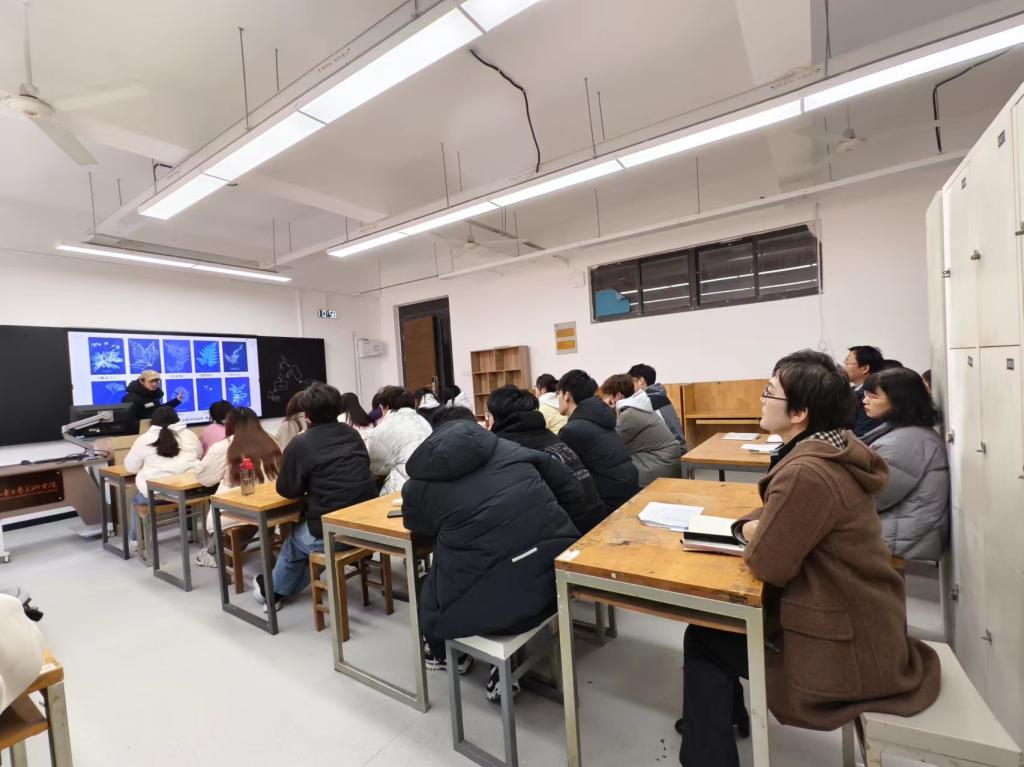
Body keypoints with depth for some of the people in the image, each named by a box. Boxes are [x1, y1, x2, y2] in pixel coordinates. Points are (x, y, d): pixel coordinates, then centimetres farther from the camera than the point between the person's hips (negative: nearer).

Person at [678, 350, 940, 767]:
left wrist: (754, 534, -5)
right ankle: (718, 715, 42)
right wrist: (749, 525, -6)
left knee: (701, 640, 5)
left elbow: (766, 564, -24)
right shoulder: (834, 449, 0)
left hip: (845, 652, -8)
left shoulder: (807, 472, -31)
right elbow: (782, 516, 10)